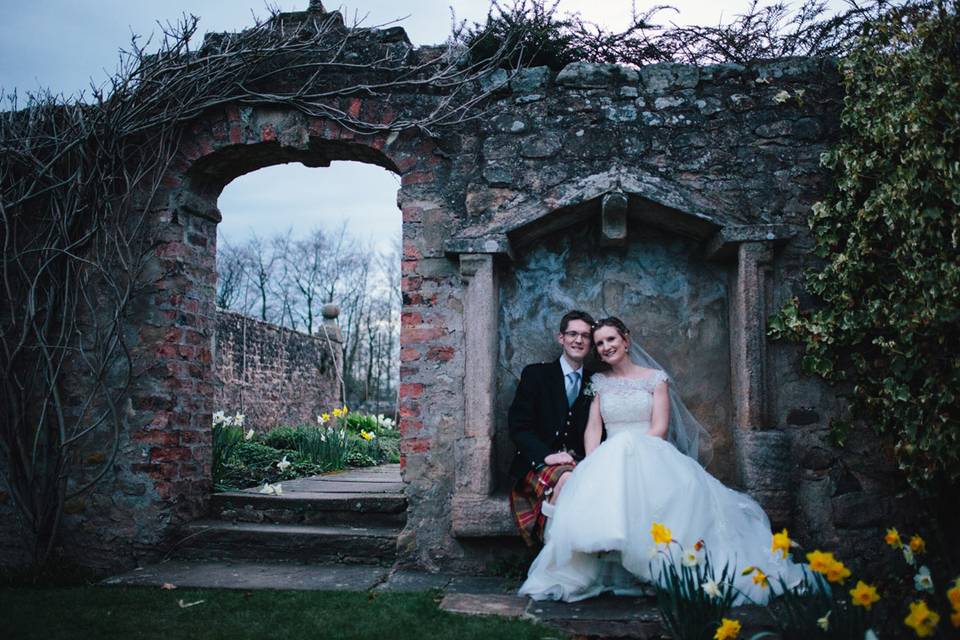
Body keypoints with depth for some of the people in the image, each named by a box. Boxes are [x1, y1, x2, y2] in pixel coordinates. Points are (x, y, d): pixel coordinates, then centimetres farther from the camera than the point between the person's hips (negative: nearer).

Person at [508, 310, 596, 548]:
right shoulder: (535, 374, 7)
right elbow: (518, 425, -1)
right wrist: (547, 456, -17)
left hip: (579, 464, 3)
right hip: (538, 464, -3)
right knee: (568, 479, -35)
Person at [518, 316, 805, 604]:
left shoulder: (655, 378, 11)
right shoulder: (600, 382, 19)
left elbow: (660, 428, -1)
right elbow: (593, 428, 7)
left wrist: (632, 449, -17)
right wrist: (592, 463, -13)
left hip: (650, 455, -1)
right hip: (608, 457, 1)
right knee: (595, 487, -37)